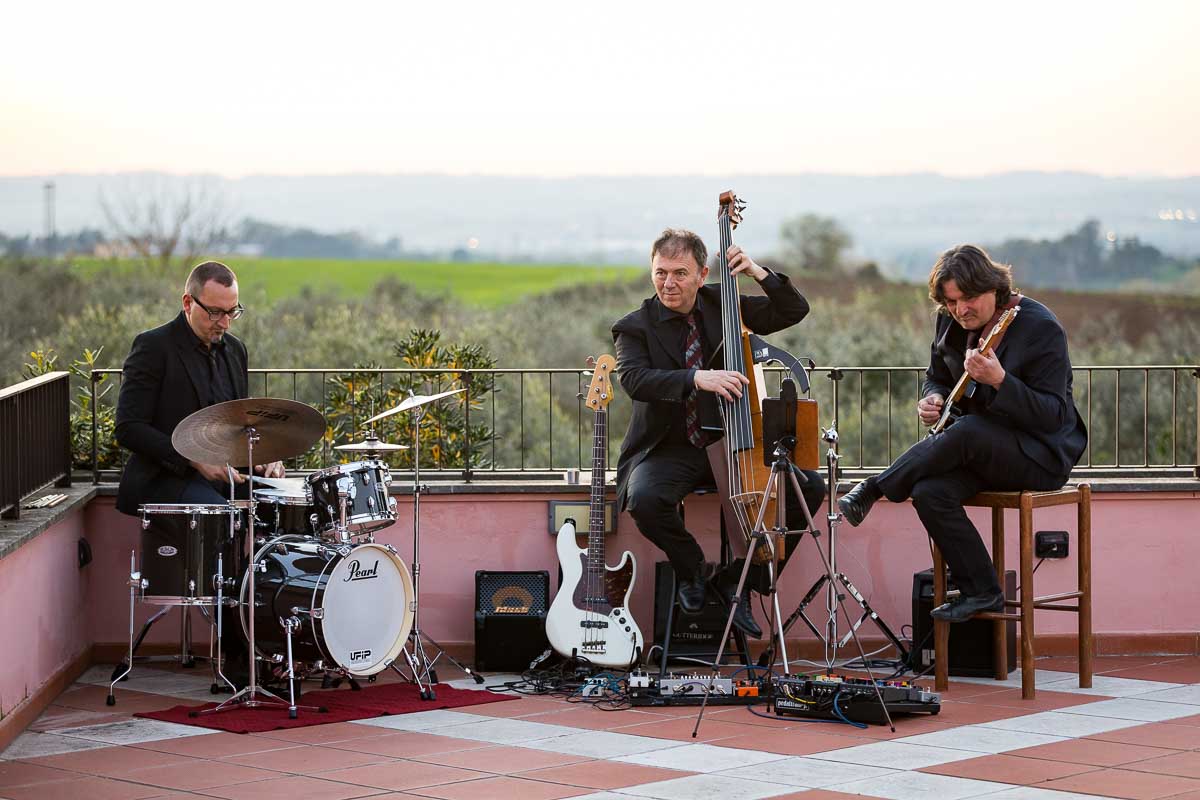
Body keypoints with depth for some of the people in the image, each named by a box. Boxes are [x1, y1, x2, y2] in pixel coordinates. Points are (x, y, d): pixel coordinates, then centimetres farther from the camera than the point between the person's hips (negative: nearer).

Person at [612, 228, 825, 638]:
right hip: (666, 451, -3)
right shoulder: (635, 327, -3)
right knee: (644, 498, -36)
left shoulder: (722, 307, 7)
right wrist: (696, 378, -38)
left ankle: (738, 579, -1)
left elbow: (794, 310, 7)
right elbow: (634, 379, -23)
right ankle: (691, 568, -2)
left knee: (809, 487, -16)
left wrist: (759, 273, -10)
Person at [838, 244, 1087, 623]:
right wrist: (934, 399, -6)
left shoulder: (1040, 327, -17)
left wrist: (999, 381, -35)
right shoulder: (950, 323, 3)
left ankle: (871, 490, -18)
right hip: (982, 449, 6)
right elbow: (936, 377, 19)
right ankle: (982, 592, -11)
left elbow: (1052, 416, -21)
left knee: (967, 432, -35)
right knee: (929, 492, -24)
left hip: (1041, 452, -6)